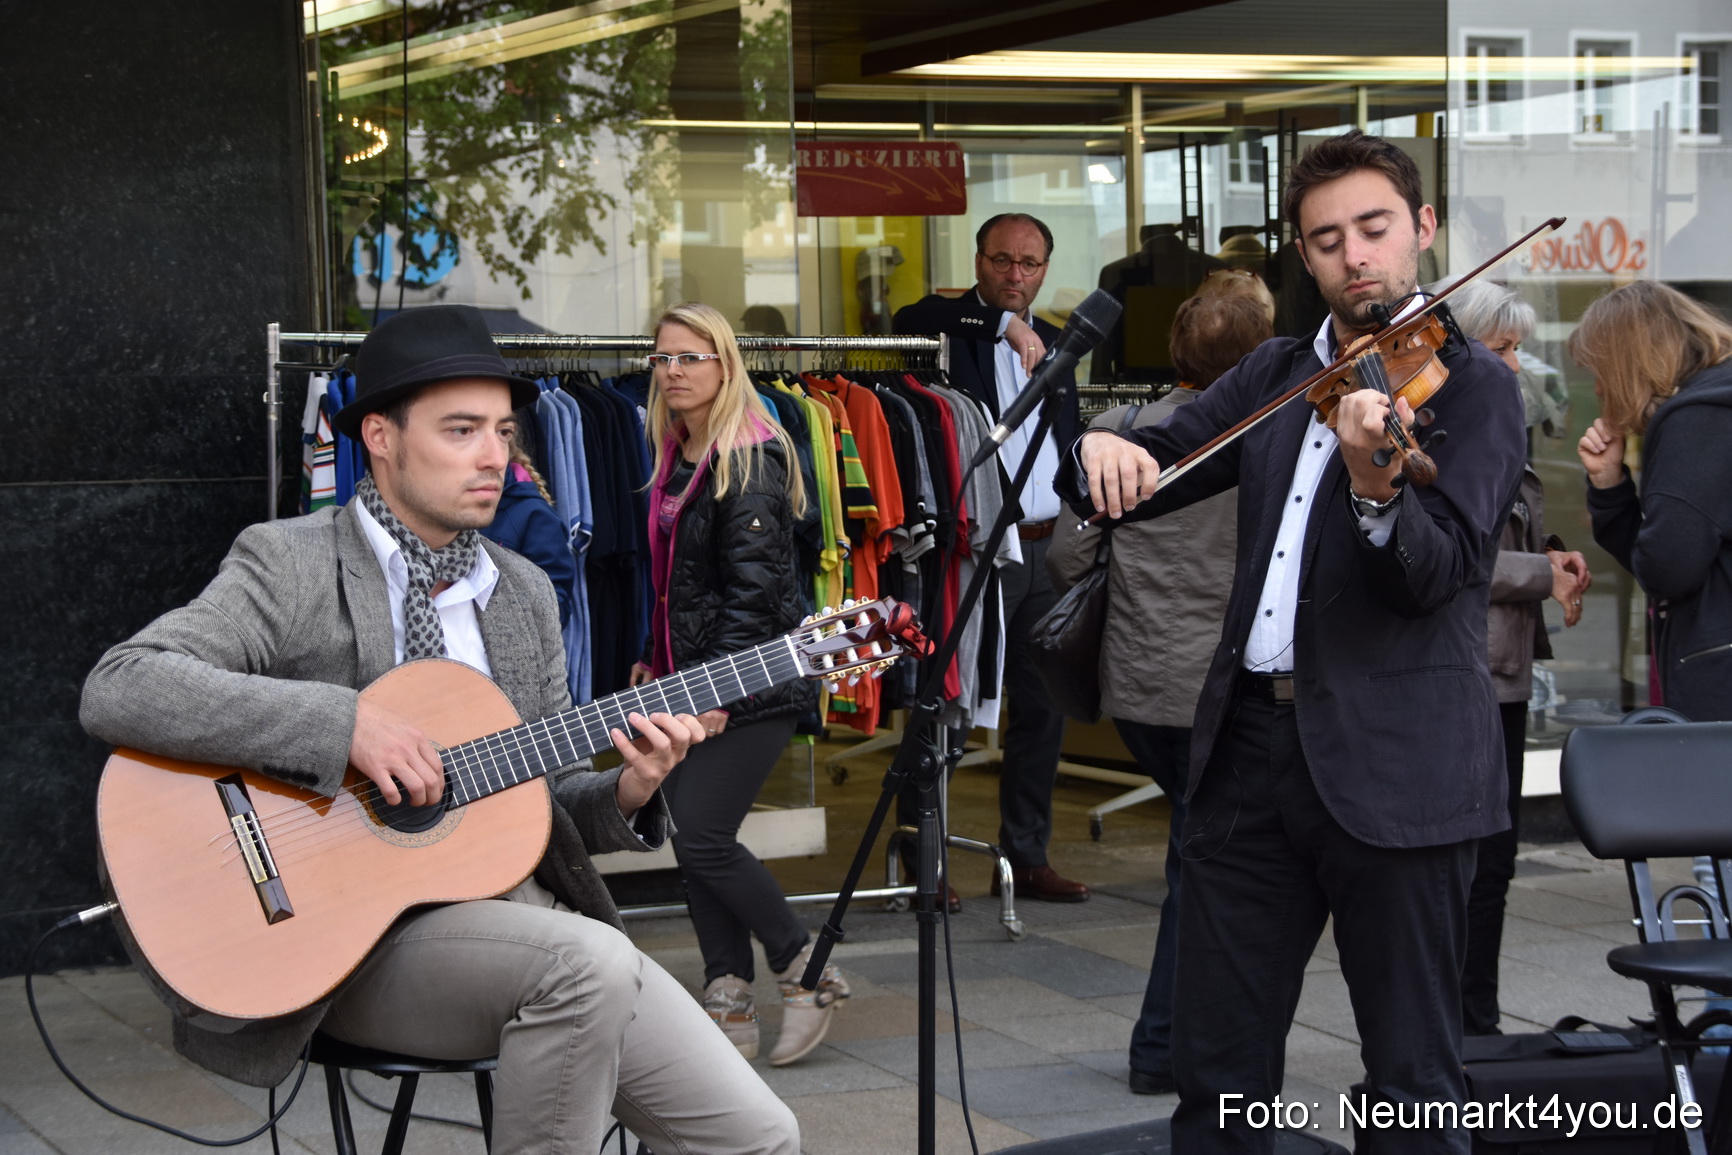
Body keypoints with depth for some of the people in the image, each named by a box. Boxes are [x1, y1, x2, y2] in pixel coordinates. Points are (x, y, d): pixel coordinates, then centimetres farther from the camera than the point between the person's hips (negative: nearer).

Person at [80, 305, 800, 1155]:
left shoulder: (523, 591, 15)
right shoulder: (290, 565, -5)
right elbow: (115, 690, -19)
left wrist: (626, 794, -5)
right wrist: (345, 723, -25)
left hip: (524, 907, 6)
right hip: (357, 934, -5)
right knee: (590, 962, -34)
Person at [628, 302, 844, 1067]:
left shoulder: (750, 460, -13)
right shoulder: (678, 457, 14)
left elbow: (753, 586, -18)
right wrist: (654, 660, 20)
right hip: (690, 676, 9)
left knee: (702, 836, -10)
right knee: (694, 837, 5)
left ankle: (809, 973, 6)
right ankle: (729, 1008, 11)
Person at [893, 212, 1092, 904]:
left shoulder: (1053, 342, 17)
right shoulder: (950, 327, -1)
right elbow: (911, 322, -24)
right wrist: (1004, 322, -31)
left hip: (1048, 551, 6)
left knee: (1043, 708, 10)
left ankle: (1027, 855, 20)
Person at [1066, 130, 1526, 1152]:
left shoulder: (1472, 382, -3)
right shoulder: (1276, 376, 16)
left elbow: (1435, 576, -15)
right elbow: (1159, 467, 11)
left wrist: (1376, 483, -36)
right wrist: (1103, 448, -13)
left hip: (1395, 765, -5)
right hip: (1253, 745, 6)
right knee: (1217, 1065, 11)